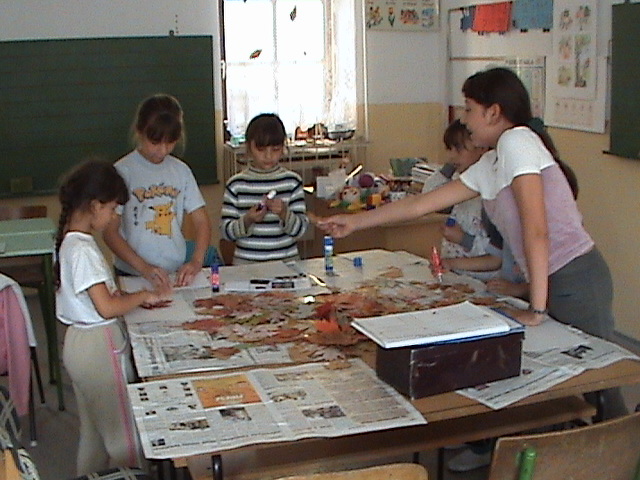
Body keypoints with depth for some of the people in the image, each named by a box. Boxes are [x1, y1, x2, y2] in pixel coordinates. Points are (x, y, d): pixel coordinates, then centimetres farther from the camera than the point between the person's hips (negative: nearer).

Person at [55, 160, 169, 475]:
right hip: (98, 345, -10)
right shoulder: (82, 249, -23)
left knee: (94, 426, 22)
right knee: (122, 430, 3)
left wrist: (133, 297, 4)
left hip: (82, 340, 10)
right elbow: (107, 307, -27)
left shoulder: (71, 240, 6)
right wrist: (143, 296, -12)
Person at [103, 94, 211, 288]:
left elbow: (202, 222, 8)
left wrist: (196, 261, -9)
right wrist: (144, 267, -17)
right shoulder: (123, 172, -5)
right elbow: (109, 232, -6)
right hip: (132, 276, -3)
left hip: (177, 274, 3)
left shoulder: (181, 171, 8)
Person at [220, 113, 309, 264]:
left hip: (287, 261, 1)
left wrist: (284, 214, -14)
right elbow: (225, 231, 3)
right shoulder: (236, 184, 2)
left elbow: (300, 229, 3)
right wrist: (247, 220, -14)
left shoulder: (292, 181, 4)